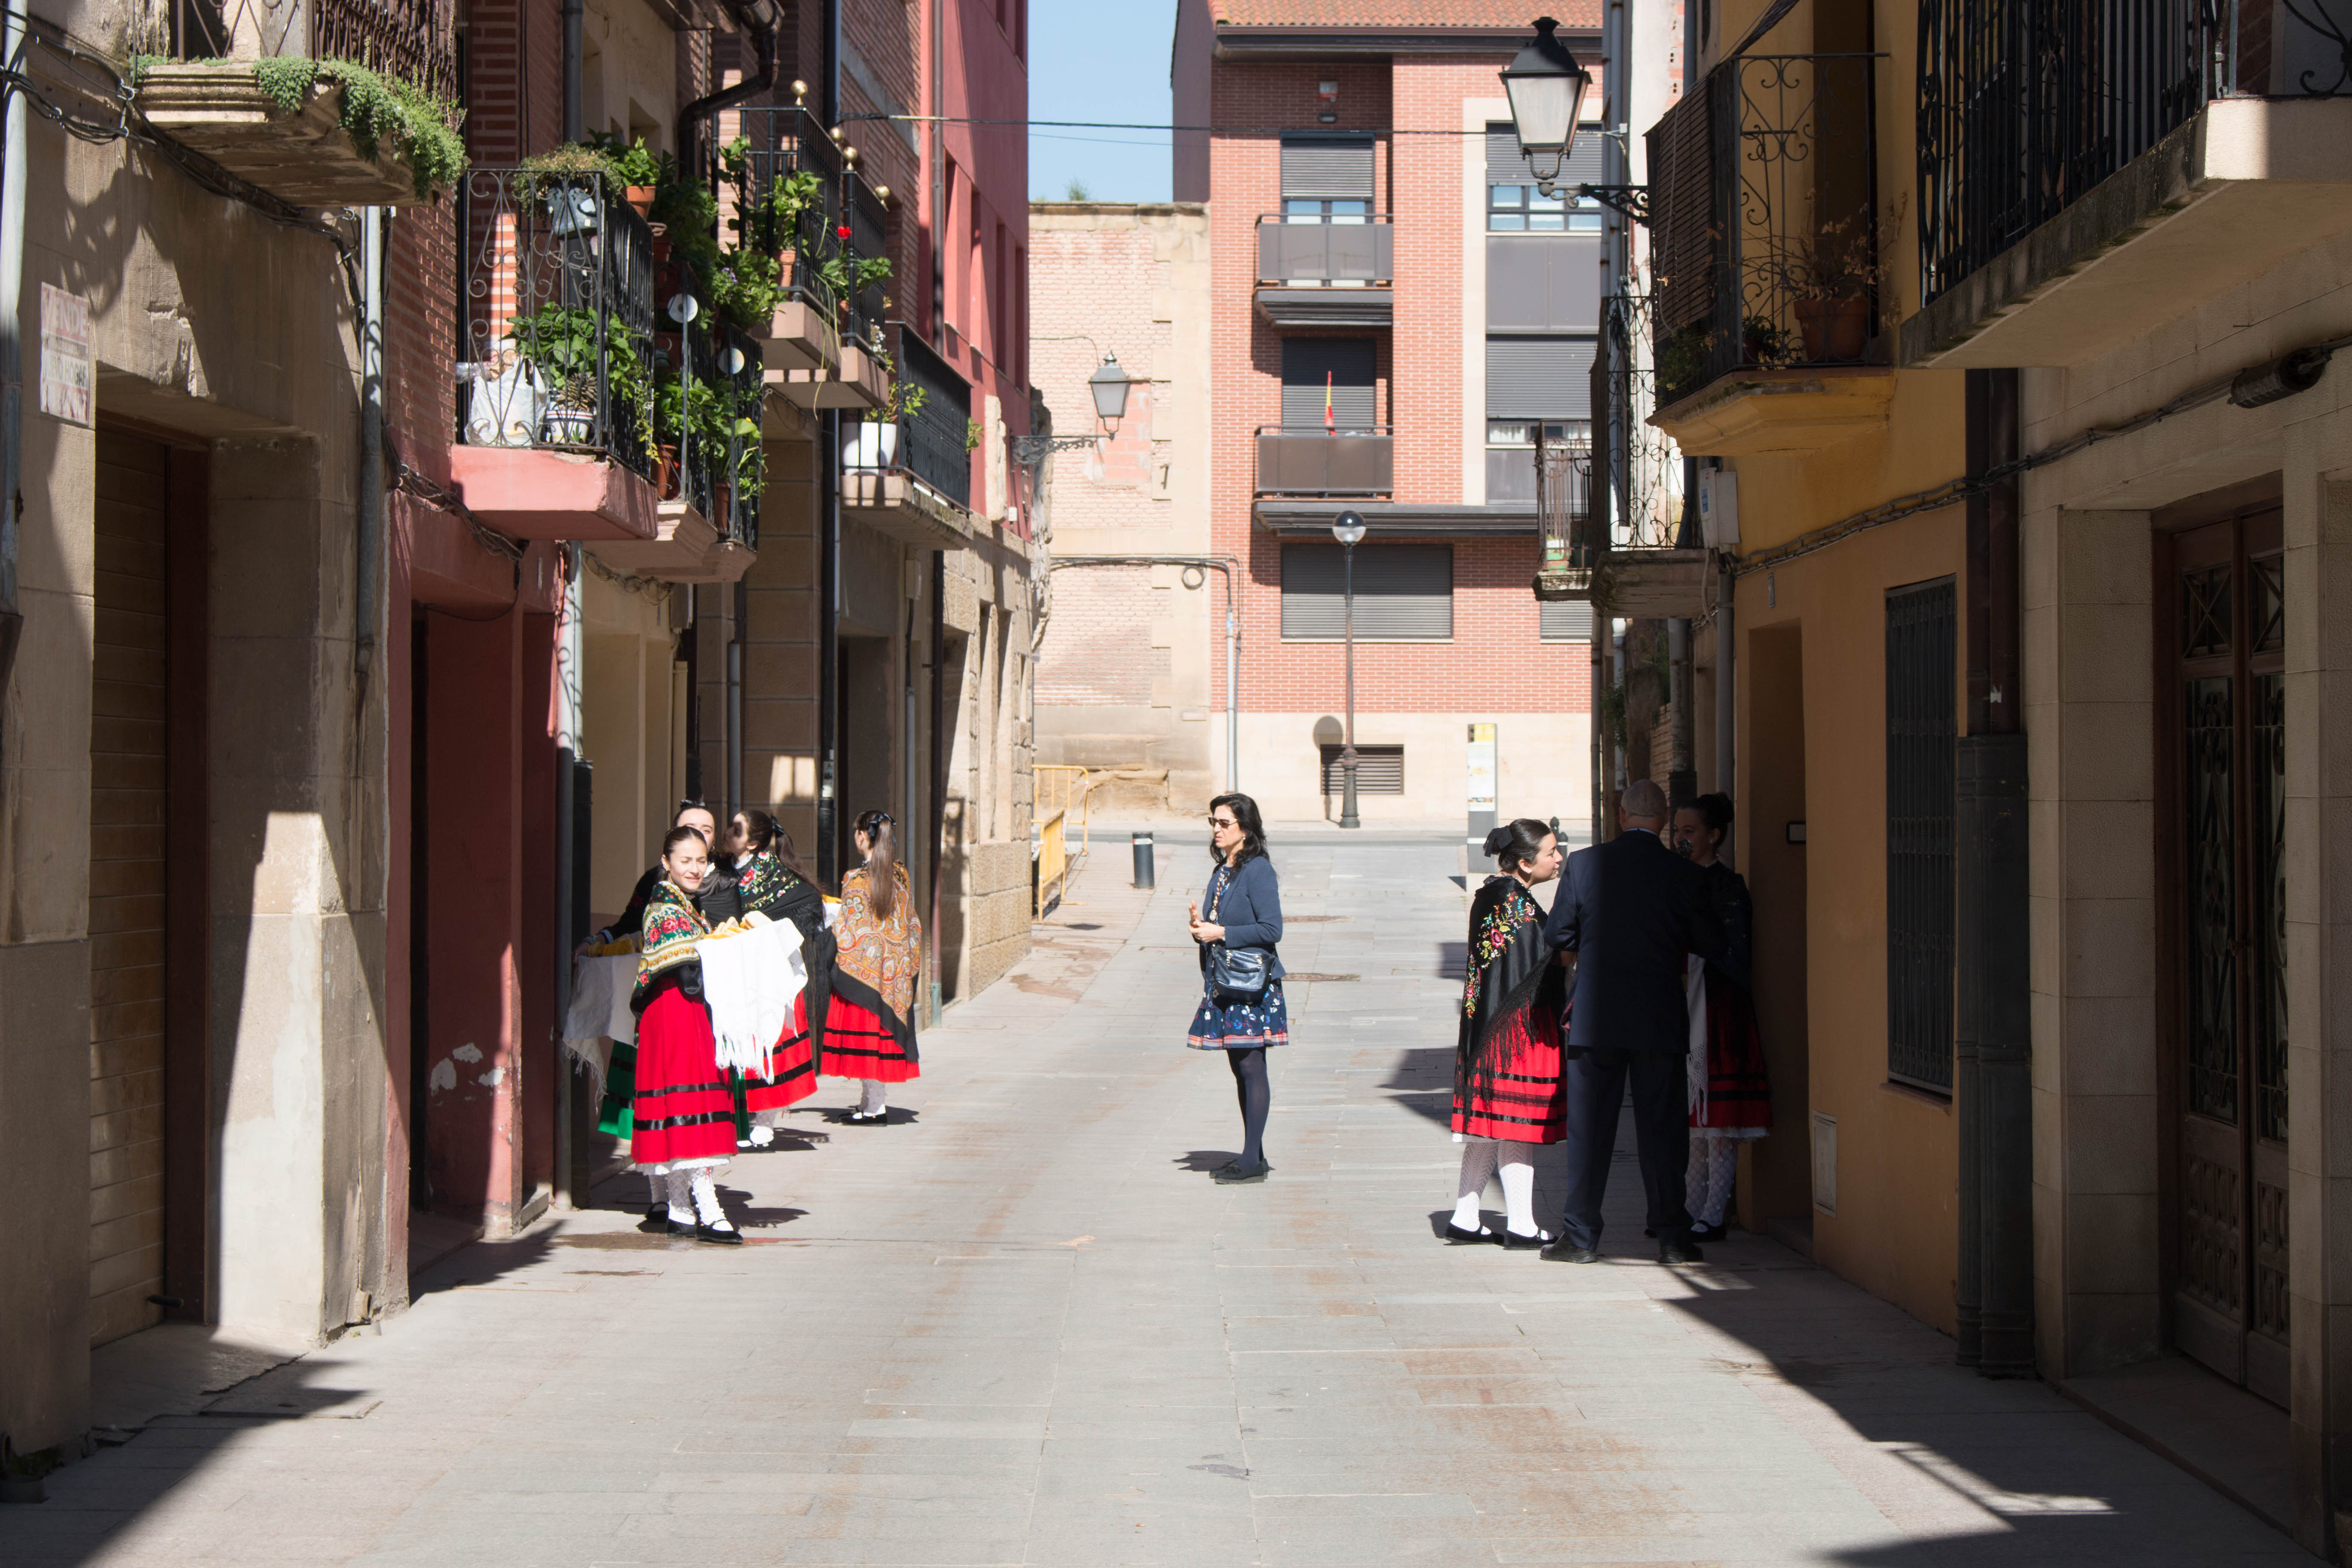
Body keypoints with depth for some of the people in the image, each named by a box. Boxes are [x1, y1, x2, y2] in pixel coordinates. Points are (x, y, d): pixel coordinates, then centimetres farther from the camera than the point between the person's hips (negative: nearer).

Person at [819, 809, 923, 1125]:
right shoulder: (901, 876, 5)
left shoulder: (856, 881, -13)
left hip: (864, 966, -6)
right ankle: (873, 1102, 15)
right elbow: (911, 924, 9)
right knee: (884, 1032, 11)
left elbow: (848, 931, -14)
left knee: (866, 1033, 0)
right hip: (896, 968, 6)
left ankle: (874, 1107, 0)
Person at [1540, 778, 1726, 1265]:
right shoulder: (1685, 875, -4)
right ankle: (1673, 1236, 9)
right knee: (1662, 1127, 6)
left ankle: (1582, 1236, 9)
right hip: (1660, 1019, 0)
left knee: (1589, 1128, 7)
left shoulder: (1584, 864, -4)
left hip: (1595, 1015, 0)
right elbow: (1712, 945, 2)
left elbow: (1557, 937, 3)